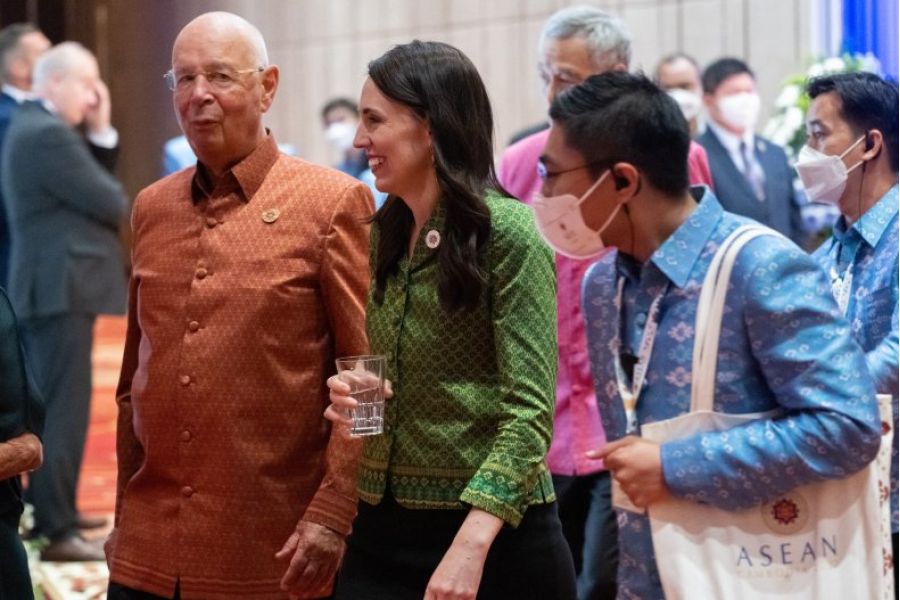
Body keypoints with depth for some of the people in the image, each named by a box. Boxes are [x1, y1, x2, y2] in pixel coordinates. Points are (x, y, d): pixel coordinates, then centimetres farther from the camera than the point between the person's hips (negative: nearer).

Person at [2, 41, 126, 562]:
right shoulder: (46, 134, -16)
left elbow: (97, 183, 17)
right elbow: (111, 202, -18)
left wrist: (102, 129, 6)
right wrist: (116, 206, 4)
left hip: (51, 285, 11)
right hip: (62, 285, -11)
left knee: (53, 404, 17)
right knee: (65, 406, -10)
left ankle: (51, 512, 26)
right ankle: (57, 531, -10)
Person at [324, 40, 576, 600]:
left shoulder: (507, 233, -11)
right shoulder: (384, 236, 9)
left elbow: (529, 409, -17)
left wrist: (472, 542, -26)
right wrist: (351, 400, -1)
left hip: (492, 531, -6)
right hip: (383, 530, 6)